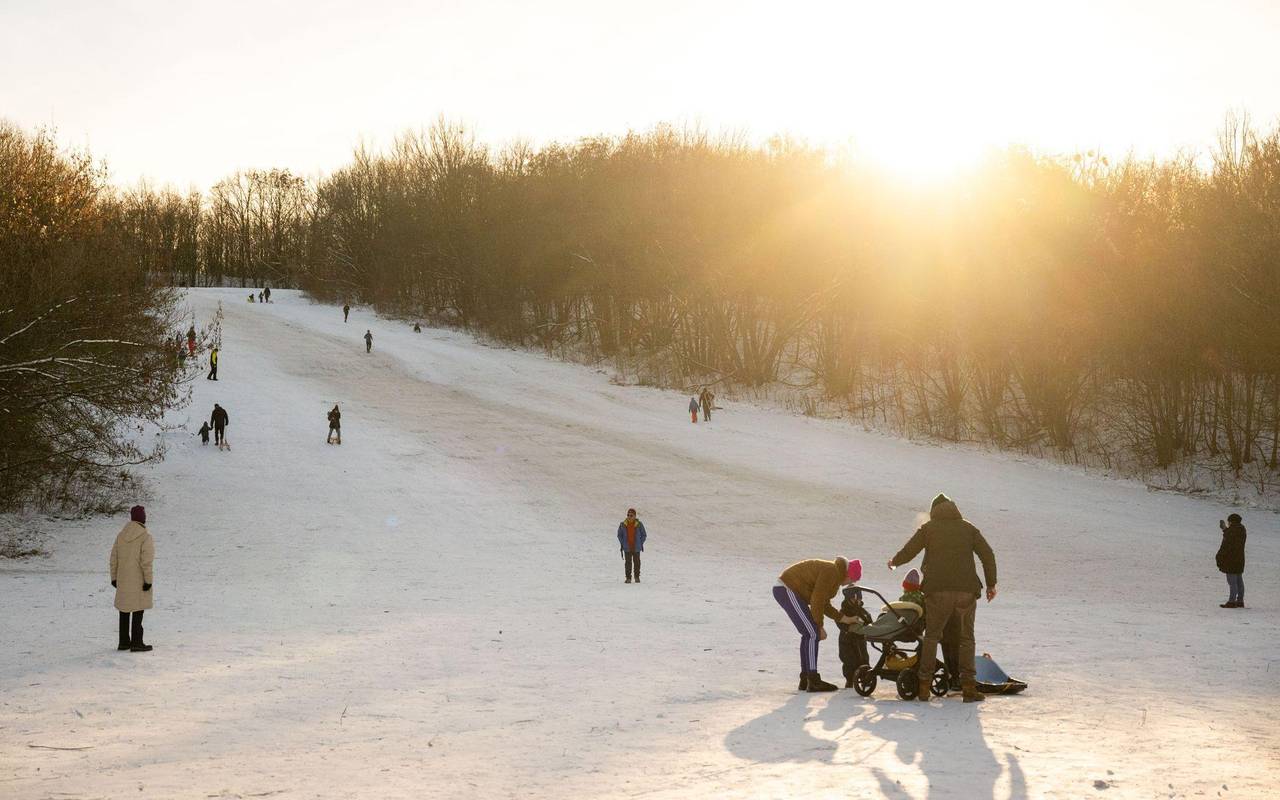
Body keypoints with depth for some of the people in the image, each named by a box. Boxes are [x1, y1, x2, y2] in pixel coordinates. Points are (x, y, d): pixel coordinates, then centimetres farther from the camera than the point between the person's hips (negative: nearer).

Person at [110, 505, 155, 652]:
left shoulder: (121, 535, 4)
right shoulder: (146, 537, -13)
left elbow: (114, 558, 7)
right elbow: (146, 561, -18)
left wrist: (114, 578, 14)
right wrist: (148, 580, -13)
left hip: (123, 579, 5)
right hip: (139, 580, -5)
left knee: (124, 610, 13)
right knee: (138, 610, 0)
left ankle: (124, 642, 18)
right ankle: (136, 642, -1)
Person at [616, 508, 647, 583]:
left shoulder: (639, 525, -4)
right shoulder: (622, 525, -2)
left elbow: (644, 535, 7)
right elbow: (619, 535, 10)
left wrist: (640, 543, 0)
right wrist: (622, 543, 3)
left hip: (636, 548, 0)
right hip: (627, 548, 0)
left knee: (636, 562, 5)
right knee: (628, 562, -2)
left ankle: (637, 577, 18)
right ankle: (628, 578, 3)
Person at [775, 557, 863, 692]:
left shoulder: (835, 575, 15)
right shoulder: (831, 572, -17)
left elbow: (824, 605, 18)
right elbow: (817, 602, -18)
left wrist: (844, 619, 13)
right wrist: (819, 626, -9)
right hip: (788, 590, -11)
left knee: (809, 635, 12)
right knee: (813, 634, -11)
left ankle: (805, 680, 15)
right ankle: (813, 682, -12)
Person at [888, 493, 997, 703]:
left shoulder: (928, 528, 9)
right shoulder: (968, 528, 13)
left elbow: (908, 552, 7)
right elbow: (988, 555, 8)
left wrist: (894, 562, 27)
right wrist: (991, 584, 12)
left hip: (938, 590, -1)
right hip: (966, 589, 1)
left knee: (932, 636, 7)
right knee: (966, 637, 7)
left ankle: (924, 686, 2)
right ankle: (969, 687, 0)